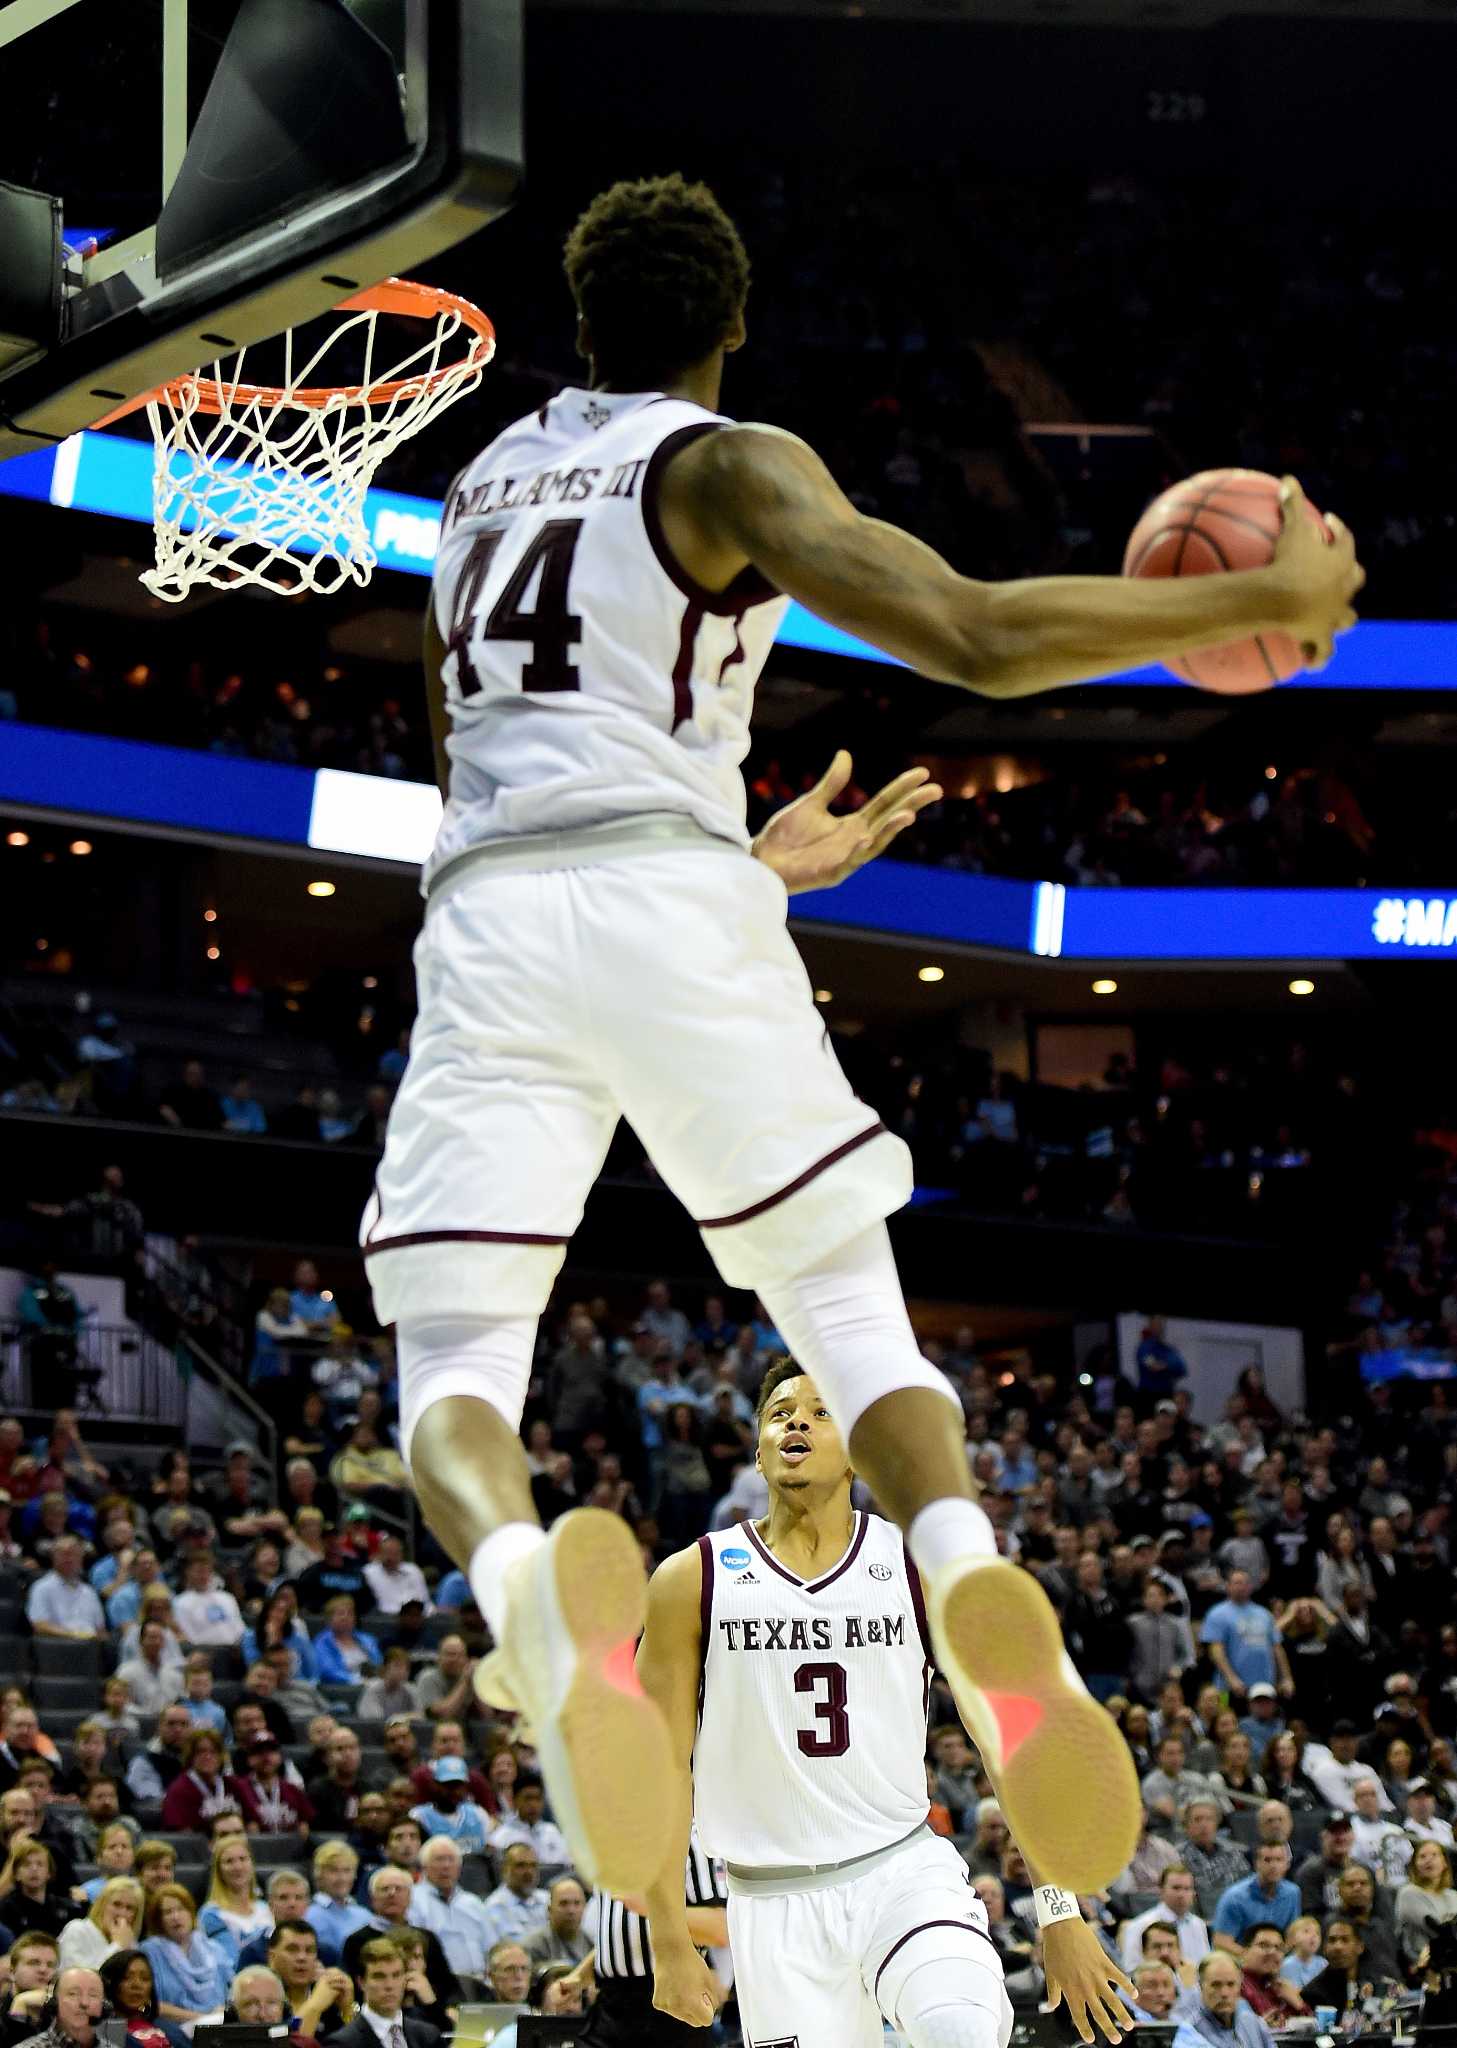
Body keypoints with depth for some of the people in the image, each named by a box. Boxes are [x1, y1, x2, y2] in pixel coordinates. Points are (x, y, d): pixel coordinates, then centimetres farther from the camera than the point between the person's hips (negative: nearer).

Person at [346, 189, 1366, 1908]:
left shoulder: (481, 481, 26)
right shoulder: (729, 466, 8)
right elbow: (974, 638, -8)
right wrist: (1261, 603, 1)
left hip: (486, 923, 3)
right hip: (668, 902, -3)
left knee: (454, 1371, -3)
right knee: (852, 1313, 5)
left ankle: (528, 1583, -40)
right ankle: (974, 1595, -26)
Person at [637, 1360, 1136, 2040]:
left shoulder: (922, 1565, 3)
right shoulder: (692, 1581, 2)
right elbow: (662, 1764, 2)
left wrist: (1062, 1914, -1)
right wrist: (672, 1944, -4)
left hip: (903, 1867, -1)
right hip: (773, 1902, 1)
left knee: (967, 2030, -32)